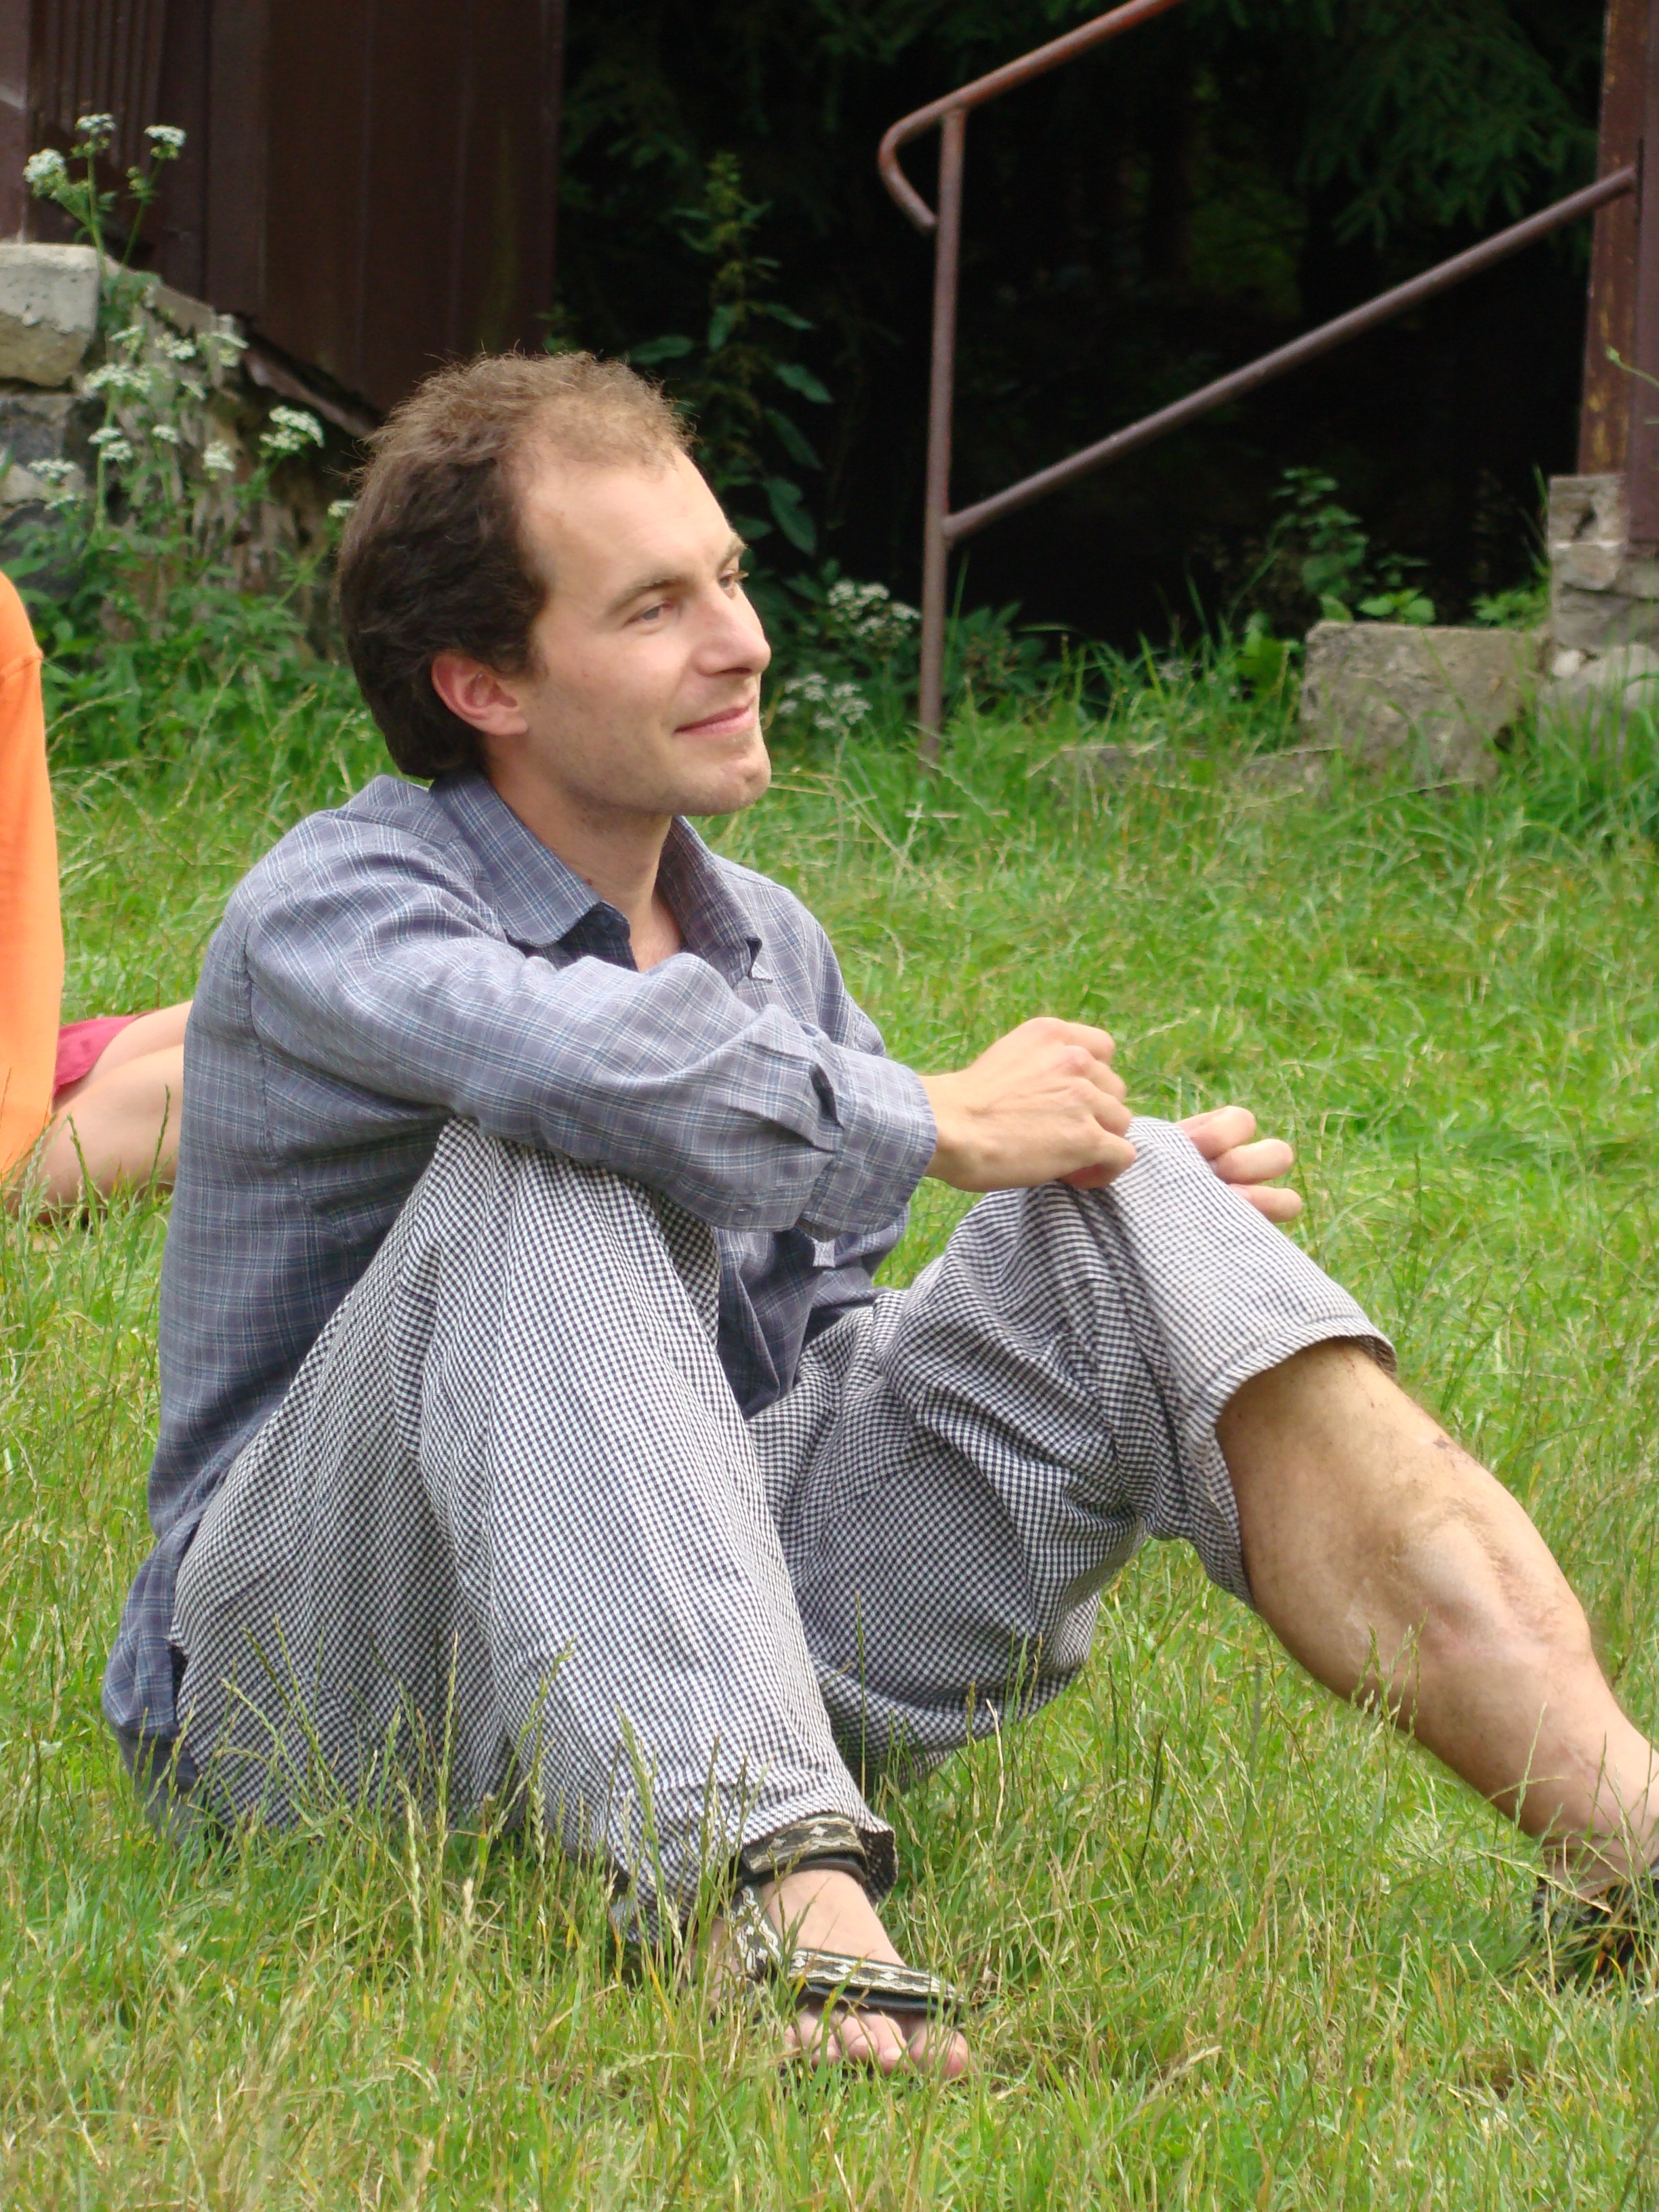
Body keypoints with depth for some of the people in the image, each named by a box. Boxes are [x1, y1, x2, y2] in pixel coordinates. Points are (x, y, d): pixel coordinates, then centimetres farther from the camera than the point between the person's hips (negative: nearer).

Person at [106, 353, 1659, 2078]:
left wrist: (1128, 1197, 4)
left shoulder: (768, 948, 16)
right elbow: (591, 1058, -32)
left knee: (1132, 1209, -9)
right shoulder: (329, 913, -10)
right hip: (326, 1680, -6)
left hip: (713, 1645, 6)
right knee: (548, 1177, -31)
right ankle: (778, 1890, -51)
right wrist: (939, 1125, -18)